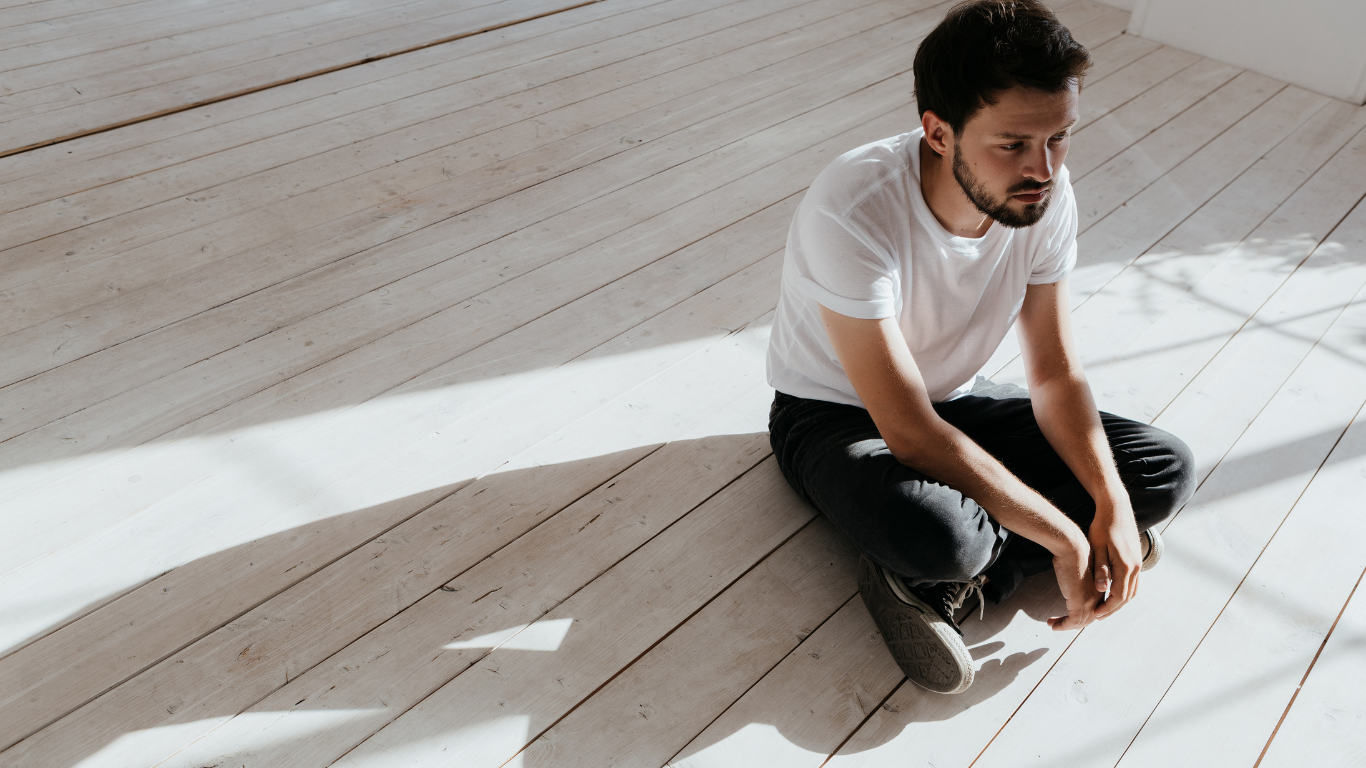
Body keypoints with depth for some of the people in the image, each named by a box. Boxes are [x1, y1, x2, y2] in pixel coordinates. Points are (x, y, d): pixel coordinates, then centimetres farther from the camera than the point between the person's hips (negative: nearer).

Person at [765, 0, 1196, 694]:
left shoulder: (1044, 194, -15)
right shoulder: (851, 213, -34)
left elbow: (1055, 374, -5)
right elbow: (910, 434, -32)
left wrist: (1112, 504, -20)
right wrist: (1064, 537, -26)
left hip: (954, 400, 7)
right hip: (834, 416, -6)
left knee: (1165, 468, -7)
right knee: (936, 536, -39)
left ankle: (935, 577, -11)